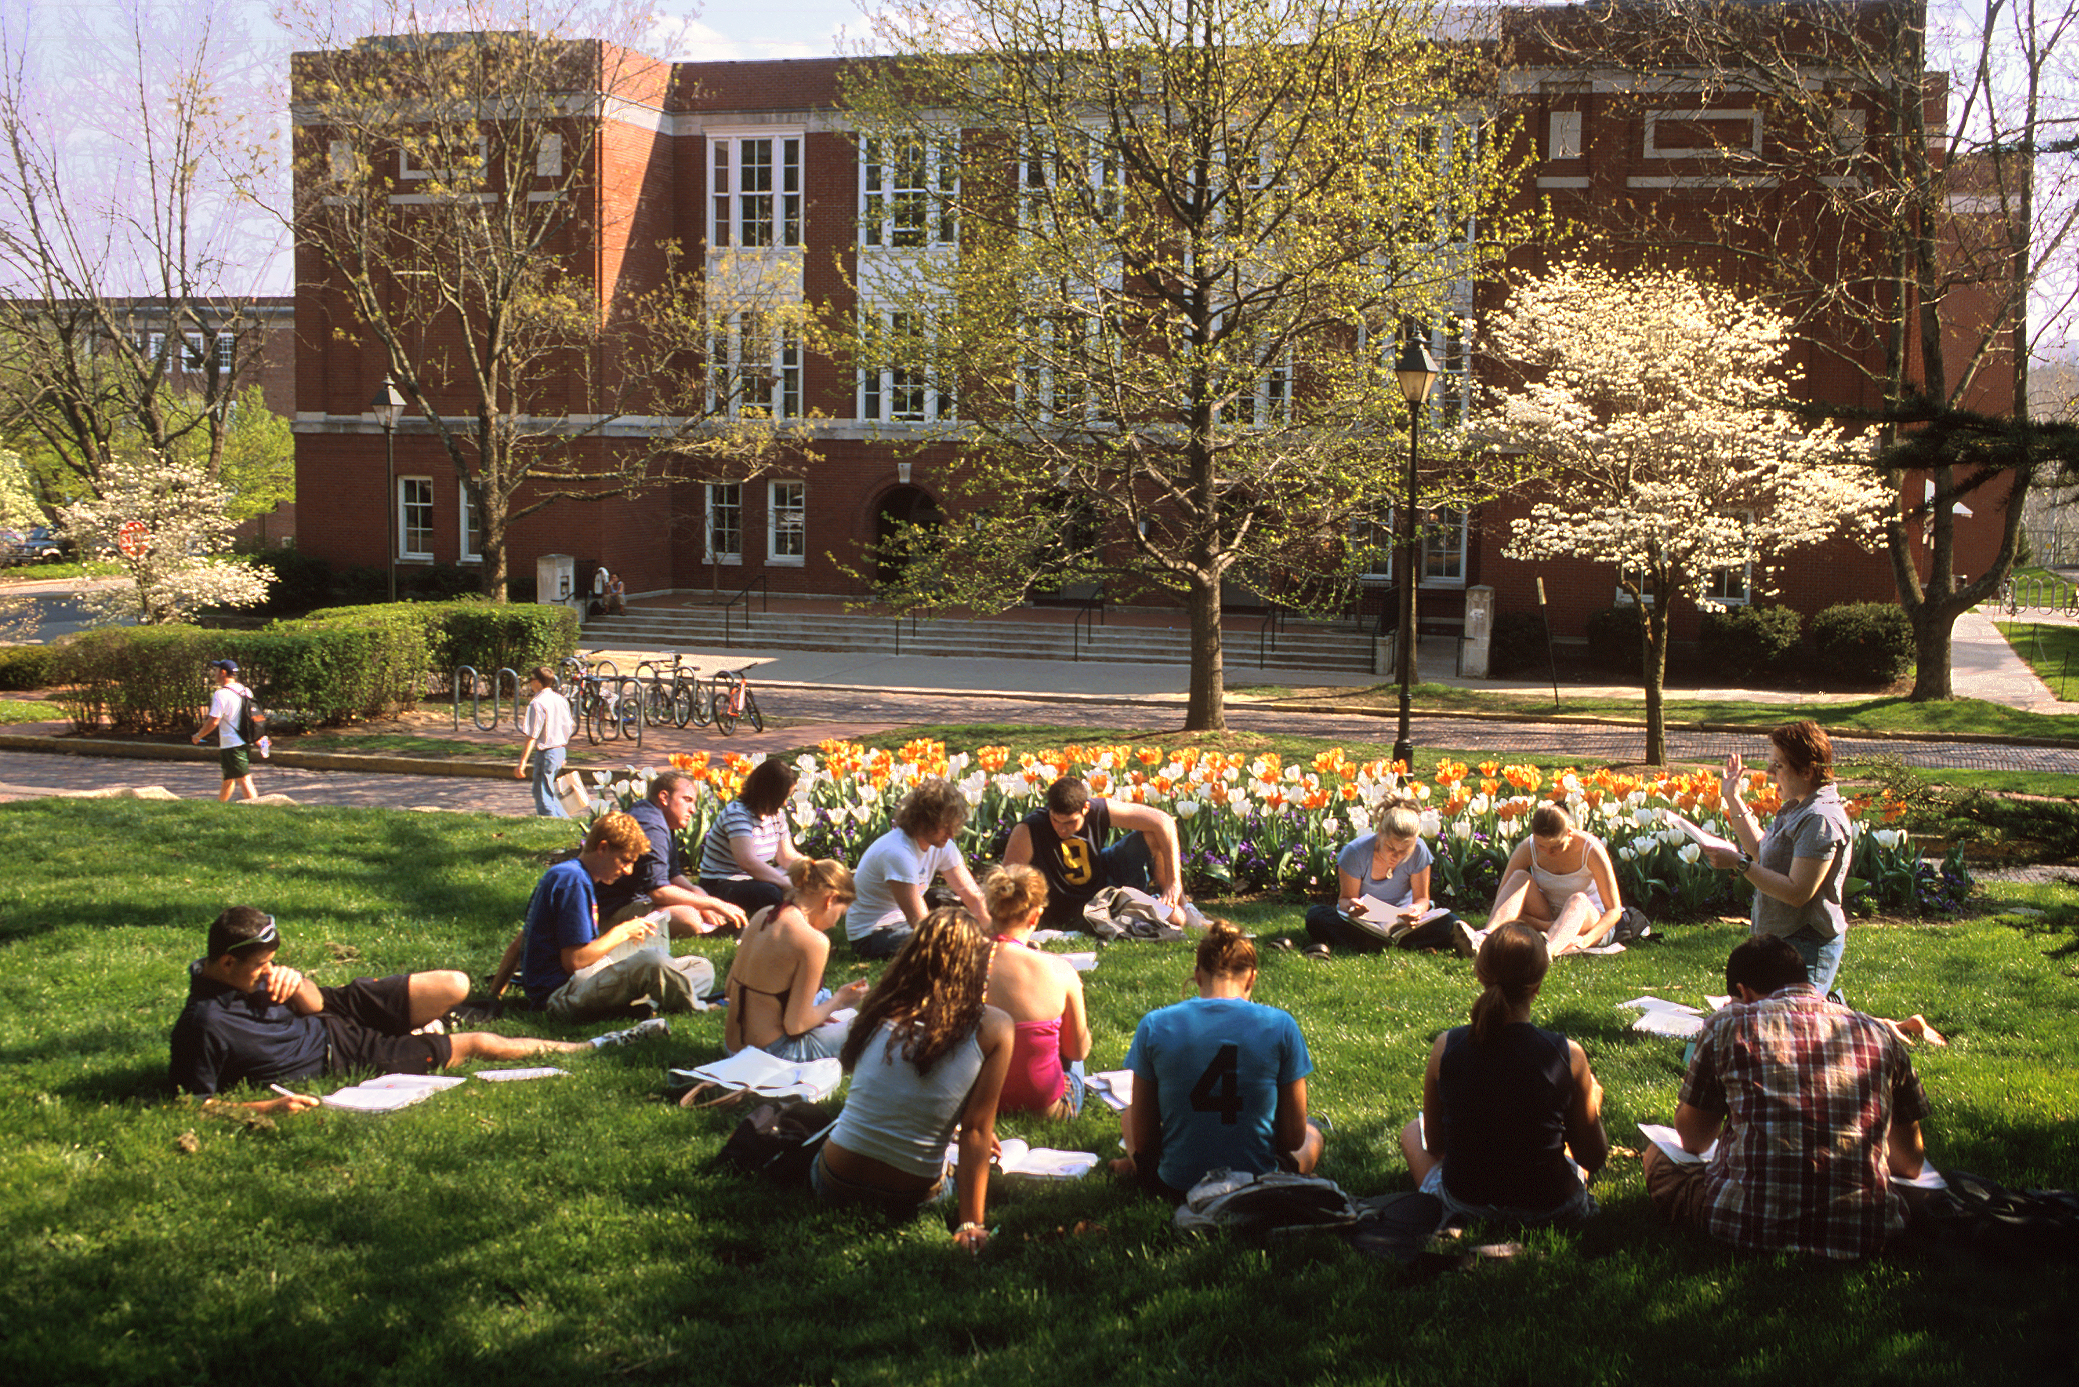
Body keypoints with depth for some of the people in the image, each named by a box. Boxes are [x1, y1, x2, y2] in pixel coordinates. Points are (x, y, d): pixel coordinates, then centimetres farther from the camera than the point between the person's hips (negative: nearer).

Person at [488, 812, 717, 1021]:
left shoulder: (562, 875, 20)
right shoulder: (572, 881, -13)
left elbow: (518, 945, 24)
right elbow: (574, 960, -19)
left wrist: (495, 994, 28)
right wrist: (622, 932, -6)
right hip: (561, 993, -10)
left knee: (702, 968, 2)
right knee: (652, 961, -38)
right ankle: (696, 1012, -14)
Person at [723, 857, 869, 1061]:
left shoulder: (762, 916, 3)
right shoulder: (813, 941, -21)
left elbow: (729, 987, 12)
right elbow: (795, 1025, -19)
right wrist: (839, 1000, 0)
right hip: (774, 1055, -8)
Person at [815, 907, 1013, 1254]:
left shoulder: (883, 1009, -3)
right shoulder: (992, 1030, -12)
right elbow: (976, 1131, -12)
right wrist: (972, 1224, -9)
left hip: (835, 1185, 3)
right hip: (911, 1197, -2)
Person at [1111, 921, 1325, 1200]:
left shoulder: (1154, 1025, -8)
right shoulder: (1280, 1026, -10)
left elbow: (1142, 1137, -3)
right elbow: (1294, 1137, -5)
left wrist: (1138, 1162, 18)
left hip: (1175, 1187, 2)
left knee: (1128, 1114, 35)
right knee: (1313, 1133, 33)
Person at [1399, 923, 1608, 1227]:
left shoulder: (1446, 1048, -14)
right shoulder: (1569, 1056, -17)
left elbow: (1434, 1145, 0)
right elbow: (1593, 1157, -6)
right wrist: (1593, 1103, 13)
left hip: (1464, 1206, 0)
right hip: (1551, 1210, 0)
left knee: (1412, 1132, 31)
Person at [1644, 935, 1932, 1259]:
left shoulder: (1727, 1025, 3)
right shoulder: (1879, 1034, 10)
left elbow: (1693, 1140, 15)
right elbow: (1910, 1164, 19)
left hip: (1749, 1224, -3)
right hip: (1863, 1229, 3)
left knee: (1656, 1157, 25)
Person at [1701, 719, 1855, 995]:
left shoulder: (1821, 820, -20)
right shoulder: (1797, 808, 11)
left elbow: (1797, 892, -24)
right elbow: (1763, 849, 23)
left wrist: (1739, 864, -22)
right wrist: (1733, 800, 21)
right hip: (1784, 939, 10)